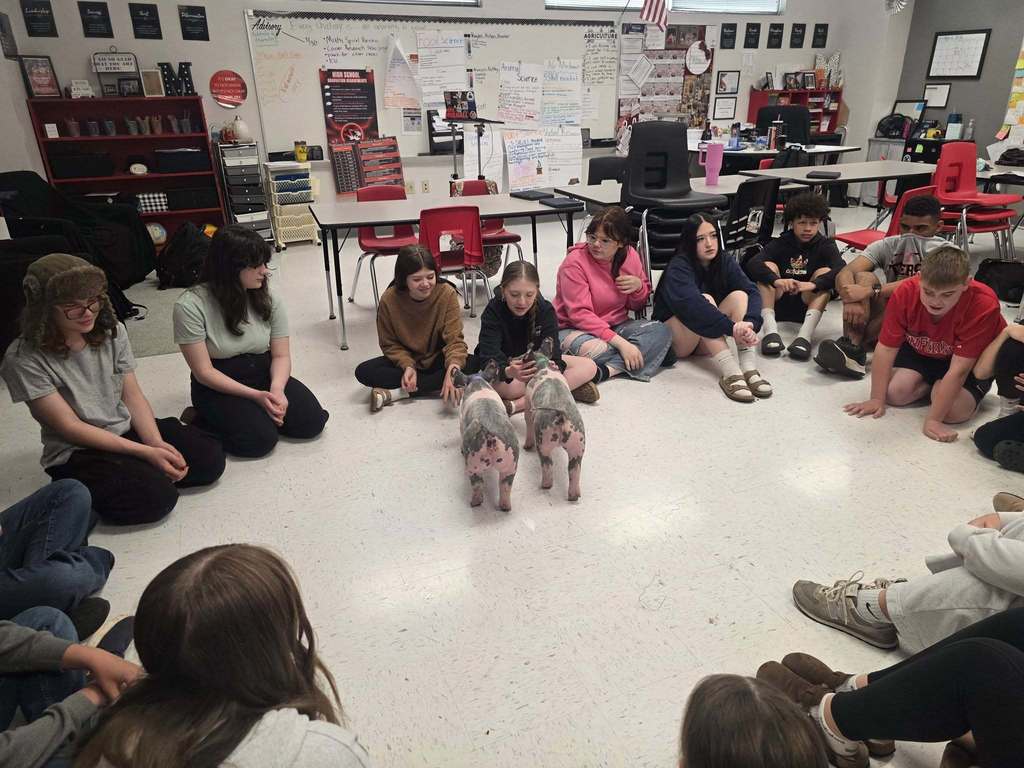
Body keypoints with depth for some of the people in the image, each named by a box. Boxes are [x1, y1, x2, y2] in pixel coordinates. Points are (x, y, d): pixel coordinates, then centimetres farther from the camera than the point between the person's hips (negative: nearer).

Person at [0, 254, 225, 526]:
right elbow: (69, 427, -18)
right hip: (77, 452, -4)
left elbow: (133, 396, -1)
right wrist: (146, 452, -24)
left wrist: (158, 444, -18)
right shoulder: (24, 359, -18)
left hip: (129, 429, 5)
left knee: (211, 457, -14)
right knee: (156, 497, -27)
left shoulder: (112, 331, -4)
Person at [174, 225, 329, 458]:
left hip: (265, 375, 4)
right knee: (259, 439, -24)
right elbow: (204, 371, -17)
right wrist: (257, 396, -24)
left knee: (311, 421, -16)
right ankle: (204, 420, 3)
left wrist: (276, 389, -24)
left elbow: (281, 355, -3)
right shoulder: (190, 305, -19)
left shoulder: (268, 299, -7)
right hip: (218, 386, -4)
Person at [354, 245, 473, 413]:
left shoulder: (447, 293, -20)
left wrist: (453, 366, -43)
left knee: (474, 365, -30)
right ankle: (436, 386, -22)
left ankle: (397, 393, -26)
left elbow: (454, 339, -23)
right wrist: (407, 365, -26)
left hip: (438, 359, -1)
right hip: (407, 359, 1)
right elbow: (389, 344, -6)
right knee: (364, 371, -22)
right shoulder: (389, 299, -17)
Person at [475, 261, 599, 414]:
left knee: (589, 367, -16)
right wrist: (508, 372, -59)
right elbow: (489, 357, -36)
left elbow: (553, 353, -26)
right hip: (502, 365, -4)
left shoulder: (546, 310, -16)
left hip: (536, 362, 4)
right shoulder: (493, 311, -23)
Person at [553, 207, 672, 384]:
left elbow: (637, 306, 13)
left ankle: (606, 370, -29)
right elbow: (580, 314, -21)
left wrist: (639, 286, -13)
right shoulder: (574, 262, -16)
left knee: (660, 332, -18)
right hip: (575, 328, -6)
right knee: (597, 350, -39)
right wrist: (620, 342, -28)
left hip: (616, 325, 6)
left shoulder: (630, 256, 1)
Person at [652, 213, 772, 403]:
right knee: (705, 300, -30)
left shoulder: (725, 262, -2)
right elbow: (691, 304, -37)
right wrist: (733, 328, -44)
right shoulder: (679, 267, -18)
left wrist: (750, 323, -37)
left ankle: (748, 367, -32)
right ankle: (730, 373, -43)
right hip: (673, 338, -5)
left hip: (708, 341, 5)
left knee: (739, 295, -17)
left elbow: (752, 292, -16)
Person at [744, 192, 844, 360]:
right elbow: (752, 263, -20)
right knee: (768, 266, -18)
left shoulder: (825, 245, 1)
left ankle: (805, 334, -42)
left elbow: (842, 270, -20)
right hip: (777, 302, 0)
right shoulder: (780, 243, 1)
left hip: (807, 303, 0)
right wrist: (777, 280, -39)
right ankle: (770, 330, -38)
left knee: (825, 272, -21)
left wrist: (813, 284, -39)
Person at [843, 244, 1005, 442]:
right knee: (895, 392, -17)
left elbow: (959, 369, -36)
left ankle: (939, 387, 9)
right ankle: (932, 384, 13)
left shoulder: (984, 305, -37)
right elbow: (885, 348, -22)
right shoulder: (905, 292, -28)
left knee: (954, 411, -24)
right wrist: (877, 399, -21)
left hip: (972, 360, -3)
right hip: (920, 350, 3)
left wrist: (933, 420, -36)